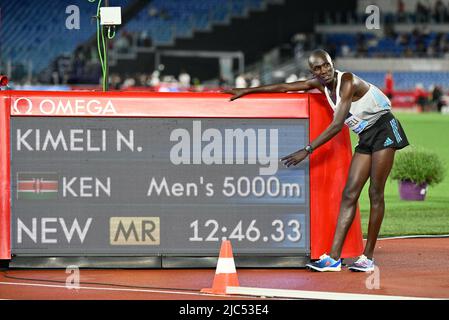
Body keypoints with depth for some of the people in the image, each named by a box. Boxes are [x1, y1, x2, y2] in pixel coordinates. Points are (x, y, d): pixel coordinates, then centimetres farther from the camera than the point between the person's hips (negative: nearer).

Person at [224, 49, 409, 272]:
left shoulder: (347, 82, -22)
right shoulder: (320, 84, 2)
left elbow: (337, 125, -26)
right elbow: (285, 87, 10)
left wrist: (307, 150, -26)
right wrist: (246, 91, 11)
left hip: (383, 130, -8)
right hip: (366, 137, 8)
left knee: (375, 193, -8)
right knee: (350, 194, -1)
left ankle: (368, 258, -5)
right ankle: (334, 258, -7)